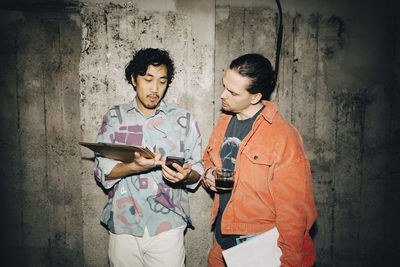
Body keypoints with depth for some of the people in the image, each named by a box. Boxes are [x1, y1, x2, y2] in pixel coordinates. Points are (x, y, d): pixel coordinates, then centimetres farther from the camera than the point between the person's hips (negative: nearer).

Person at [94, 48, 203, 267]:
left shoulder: (184, 120, 3)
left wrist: (186, 175, -19)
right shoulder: (114, 117, 4)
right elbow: (101, 171, -2)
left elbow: (197, 169, 4)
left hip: (167, 227, 0)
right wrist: (134, 167, -20)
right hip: (123, 224, 1)